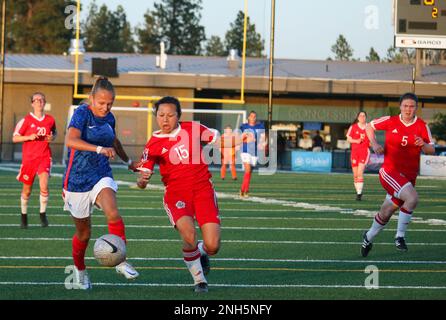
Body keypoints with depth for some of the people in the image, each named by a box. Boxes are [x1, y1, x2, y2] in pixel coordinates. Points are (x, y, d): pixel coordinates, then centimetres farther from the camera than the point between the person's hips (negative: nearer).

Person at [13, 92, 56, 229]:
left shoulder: (50, 120, 4)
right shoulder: (26, 120, -4)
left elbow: (54, 132, 24)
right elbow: (15, 138, -1)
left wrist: (52, 137, 1)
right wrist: (29, 137, -17)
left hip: (44, 157, 1)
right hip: (28, 157, -1)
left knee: (44, 185, -21)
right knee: (27, 190, 8)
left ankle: (43, 214, -3)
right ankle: (24, 216, 29)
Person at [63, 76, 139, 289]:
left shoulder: (109, 118, 4)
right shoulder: (82, 113, -14)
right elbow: (70, 140, -32)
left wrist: (128, 162, 37)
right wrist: (99, 149, -43)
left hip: (101, 176, 4)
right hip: (78, 179, -4)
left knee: (113, 214, -26)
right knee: (84, 233, 9)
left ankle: (121, 262, -19)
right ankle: (79, 270, 34)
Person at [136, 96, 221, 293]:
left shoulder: (193, 129, 1)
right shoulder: (154, 144, -2)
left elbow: (215, 137, 22)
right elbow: (142, 179, -5)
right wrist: (142, 180, -24)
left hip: (203, 190, 2)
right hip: (176, 193, -2)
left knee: (212, 246, -10)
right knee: (189, 236, -29)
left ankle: (201, 253, 31)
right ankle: (199, 279, -3)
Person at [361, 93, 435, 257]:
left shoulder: (422, 126, -1)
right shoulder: (390, 121, -4)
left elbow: (431, 151, -1)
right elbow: (369, 126, 11)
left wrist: (423, 145, -23)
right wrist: (374, 144, -3)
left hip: (409, 175, 3)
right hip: (390, 172, -3)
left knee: (386, 213, 12)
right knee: (412, 198, -29)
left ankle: (368, 238, 37)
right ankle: (400, 236, -14)